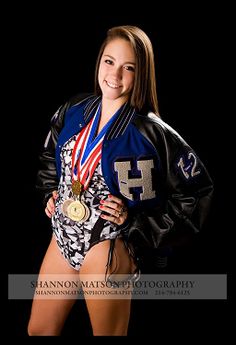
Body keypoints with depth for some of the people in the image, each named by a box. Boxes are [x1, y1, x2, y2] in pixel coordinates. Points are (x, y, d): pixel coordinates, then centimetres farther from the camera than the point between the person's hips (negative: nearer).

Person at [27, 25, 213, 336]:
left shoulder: (151, 131, -15)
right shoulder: (72, 111, 1)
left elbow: (197, 190, -11)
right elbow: (49, 157, 22)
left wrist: (136, 223, -14)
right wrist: (50, 193, 6)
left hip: (109, 249, -5)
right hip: (63, 238, 6)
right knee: (38, 330, 19)